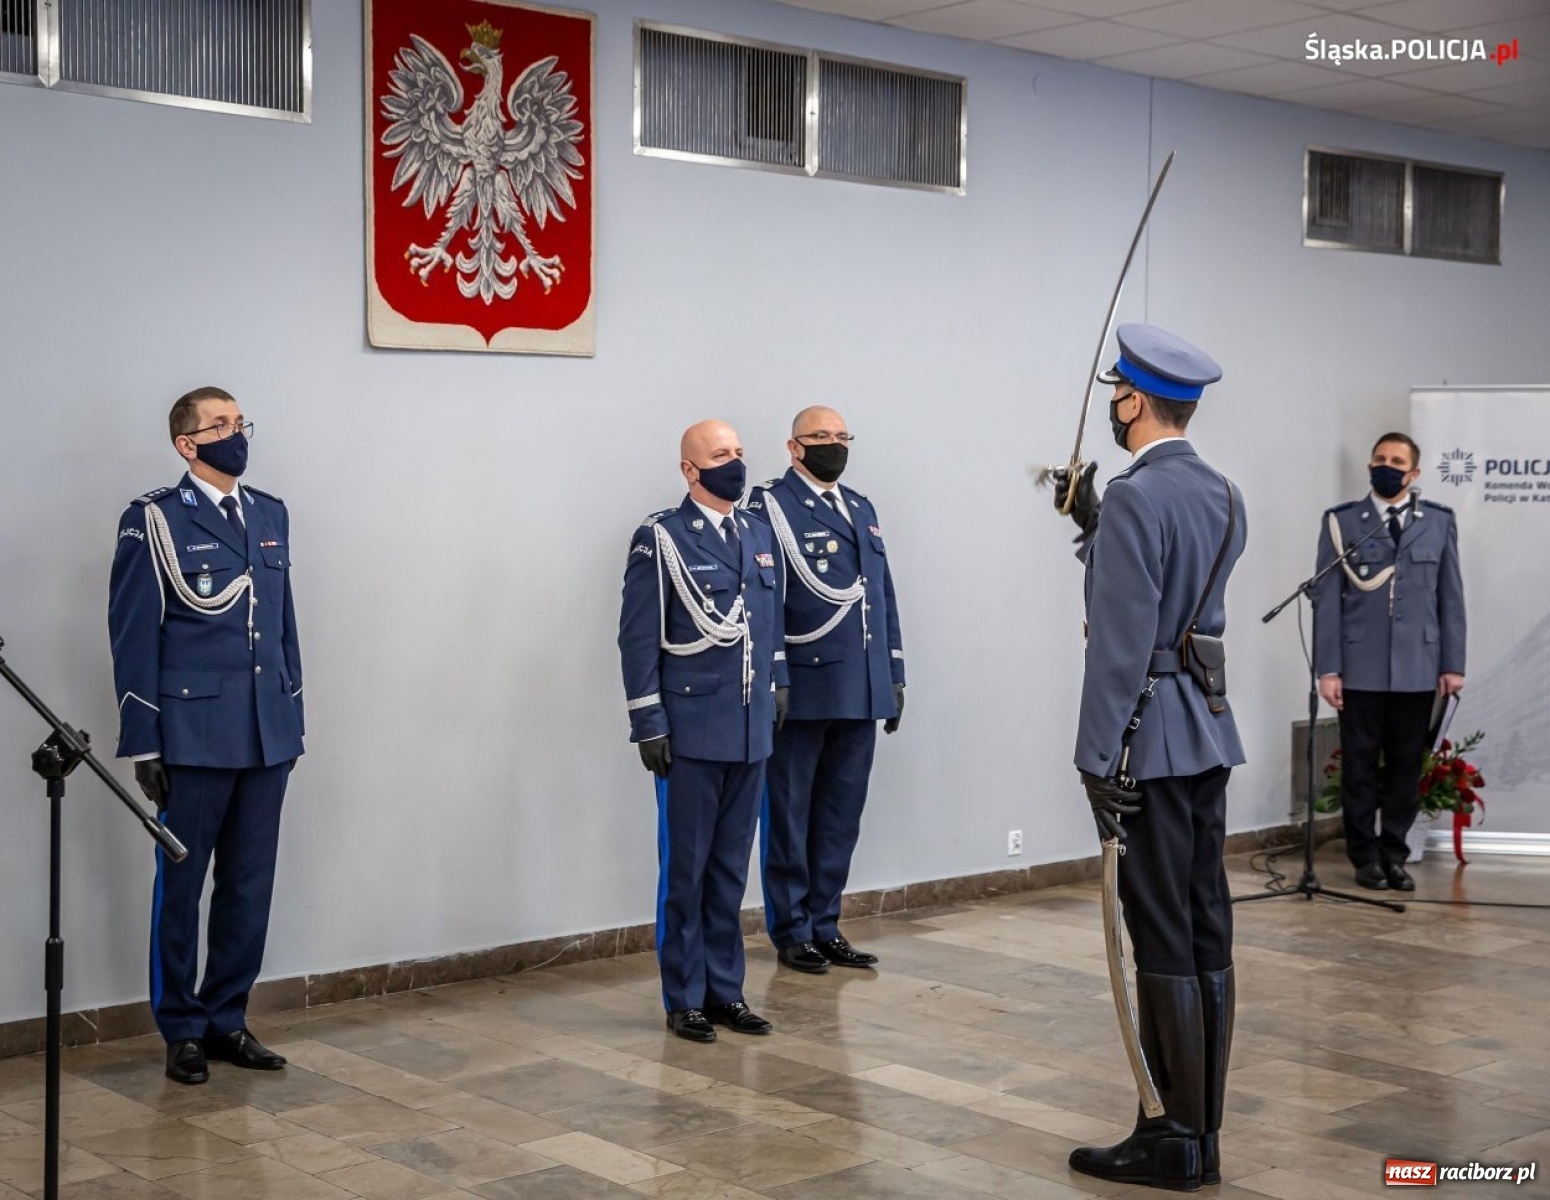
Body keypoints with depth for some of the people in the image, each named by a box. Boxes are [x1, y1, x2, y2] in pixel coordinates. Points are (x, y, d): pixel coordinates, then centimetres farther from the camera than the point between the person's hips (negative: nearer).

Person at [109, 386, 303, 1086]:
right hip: (194, 735, -5)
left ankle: (227, 1020, 22)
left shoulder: (271, 515, 12)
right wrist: (144, 743, -9)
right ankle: (183, 1029, 18)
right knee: (181, 885, 6)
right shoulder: (154, 520, -5)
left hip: (267, 737, 5)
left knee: (249, 886, 10)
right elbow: (134, 635, -6)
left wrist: (293, 719, 11)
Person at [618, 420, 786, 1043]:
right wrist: (649, 724, -12)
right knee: (685, 869, 4)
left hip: (750, 732, 6)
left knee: (730, 868, 12)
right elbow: (639, 637, -9)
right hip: (690, 732, -5)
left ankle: (724, 989, 22)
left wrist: (776, 688, 13)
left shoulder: (760, 534, 11)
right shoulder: (660, 537, -7)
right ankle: (684, 998, 14)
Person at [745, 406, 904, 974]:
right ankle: (792, 931, 14)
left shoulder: (863, 509, 17)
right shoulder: (771, 505, -6)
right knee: (790, 816, 5)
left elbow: (884, 594, 18)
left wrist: (894, 674, 15)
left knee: (841, 817, 12)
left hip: (860, 693, 7)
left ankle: (824, 925, 22)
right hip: (802, 691, -7)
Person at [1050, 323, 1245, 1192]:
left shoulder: (1135, 499, -15)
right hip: (1210, 732, 9)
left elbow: (1121, 646, -19)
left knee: (1165, 940, -3)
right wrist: (1095, 524, 24)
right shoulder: (1226, 497, 11)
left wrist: (1099, 762, -16)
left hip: (1151, 740, -9)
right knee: (1207, 933, 10)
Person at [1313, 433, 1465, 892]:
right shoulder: (1341, 521, 2)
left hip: (1417, 669, 1)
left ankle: (1394, 854, 18)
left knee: (1406, 766, 7)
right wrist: (1327, 668, -6)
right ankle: (1365, 855, 17)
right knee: (1359, 766, 5)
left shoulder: (1439, 522, 7)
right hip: (1361, 668, -1)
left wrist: (1453, 664, 3)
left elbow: (1451, 597, 7)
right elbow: (1327, 599, -1)